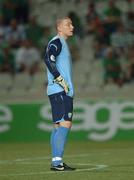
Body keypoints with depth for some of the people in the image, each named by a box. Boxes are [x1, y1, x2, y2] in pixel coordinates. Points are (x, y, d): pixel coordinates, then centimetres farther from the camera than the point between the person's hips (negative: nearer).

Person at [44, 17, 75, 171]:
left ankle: (56, 162, 9)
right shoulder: (56, 42, -8)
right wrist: (60, 80, -21)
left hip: (64, 92, 10)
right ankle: (57, 162, -19)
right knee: (65, 124, -15)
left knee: (58, 126, 8)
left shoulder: (62, 43, 23)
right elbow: (48, 59, -24)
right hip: (59, 91, -10)